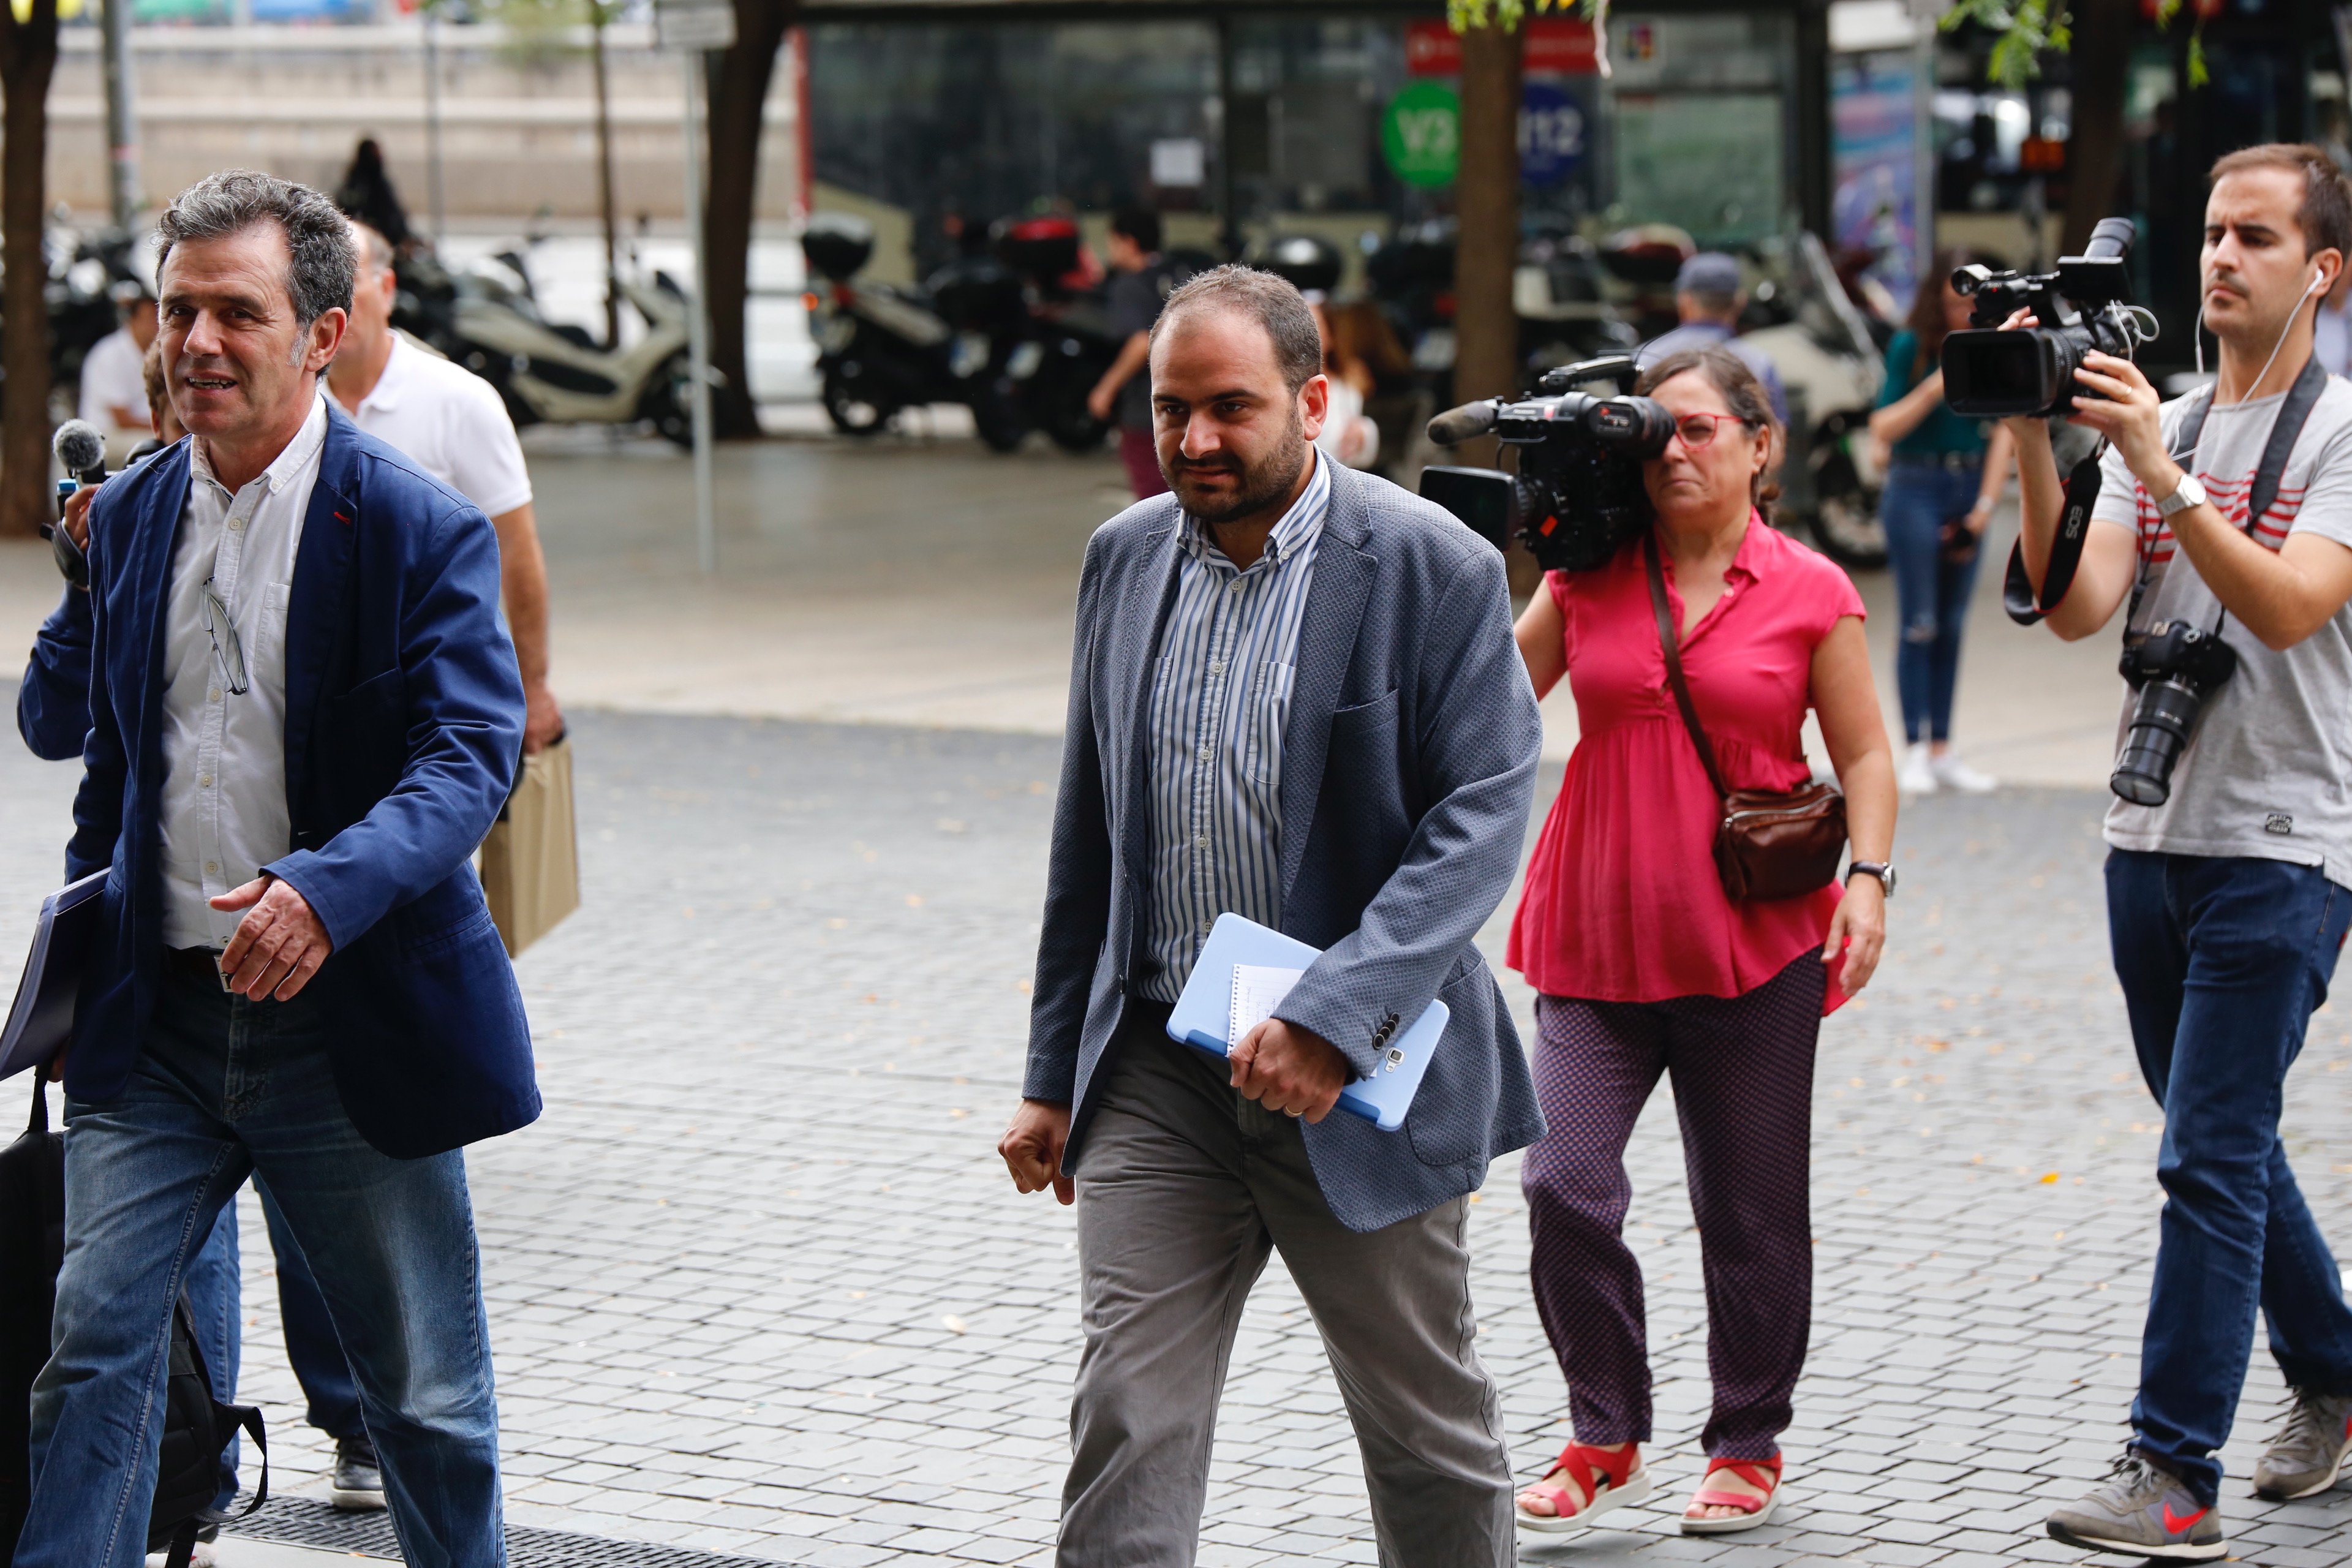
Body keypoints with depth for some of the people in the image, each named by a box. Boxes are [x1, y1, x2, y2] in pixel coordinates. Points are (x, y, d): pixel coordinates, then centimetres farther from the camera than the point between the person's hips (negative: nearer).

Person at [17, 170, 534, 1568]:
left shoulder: (422, 531, -10)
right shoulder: (131, 515, 7)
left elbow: (468, 759, -20)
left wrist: (325, 890, -37)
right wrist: (77, 952, 13)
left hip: (353, 1022, -3)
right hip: (155, 1020, 4)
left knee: (425, 1390, 9)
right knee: (92, 1347, -7)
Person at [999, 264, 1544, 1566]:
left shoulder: (1435, 569, -10)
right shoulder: (1124, 557, 7)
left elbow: (1481, 818, -15)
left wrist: (1333, 1018, -25)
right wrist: (1053, 1074, 13)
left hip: (1360, 1071, -3)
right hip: (1156, 1073, 4)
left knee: (1429, 1433, 11)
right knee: (1124, 1427, -5)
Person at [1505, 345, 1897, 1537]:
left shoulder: (1809, 593, 0)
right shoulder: (1590, 574, 5)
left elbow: (1863, 755, 4)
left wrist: (1867, 875, -9)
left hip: (1754, 945, -2)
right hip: (1596, 941, 2)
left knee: (1750, 1213, 7)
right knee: (1563, 1188, -8)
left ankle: (1749, 1446, 24)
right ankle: (1606, 1442, 9)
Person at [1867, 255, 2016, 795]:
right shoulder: (1910, 347, -5)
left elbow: (2004, 430, 1)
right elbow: (1882, 429, -7)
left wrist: (1986, 504, -6)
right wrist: (1932, 390, -21)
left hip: (1969, 489, 4)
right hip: (1915, 490, -4)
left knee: (1953, 626, 8)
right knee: (1920, 624, -5)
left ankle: (1942, 750, 12)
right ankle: (1915, 751, -2)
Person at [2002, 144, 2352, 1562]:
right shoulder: (2156, 422, 11)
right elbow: (2077, 606, -1)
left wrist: (2160, 470, -28)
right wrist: (2034, 448, -13)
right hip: (2151, 840, 6)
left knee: (2209, 1161, -10)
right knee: (2231, 1150, 16)